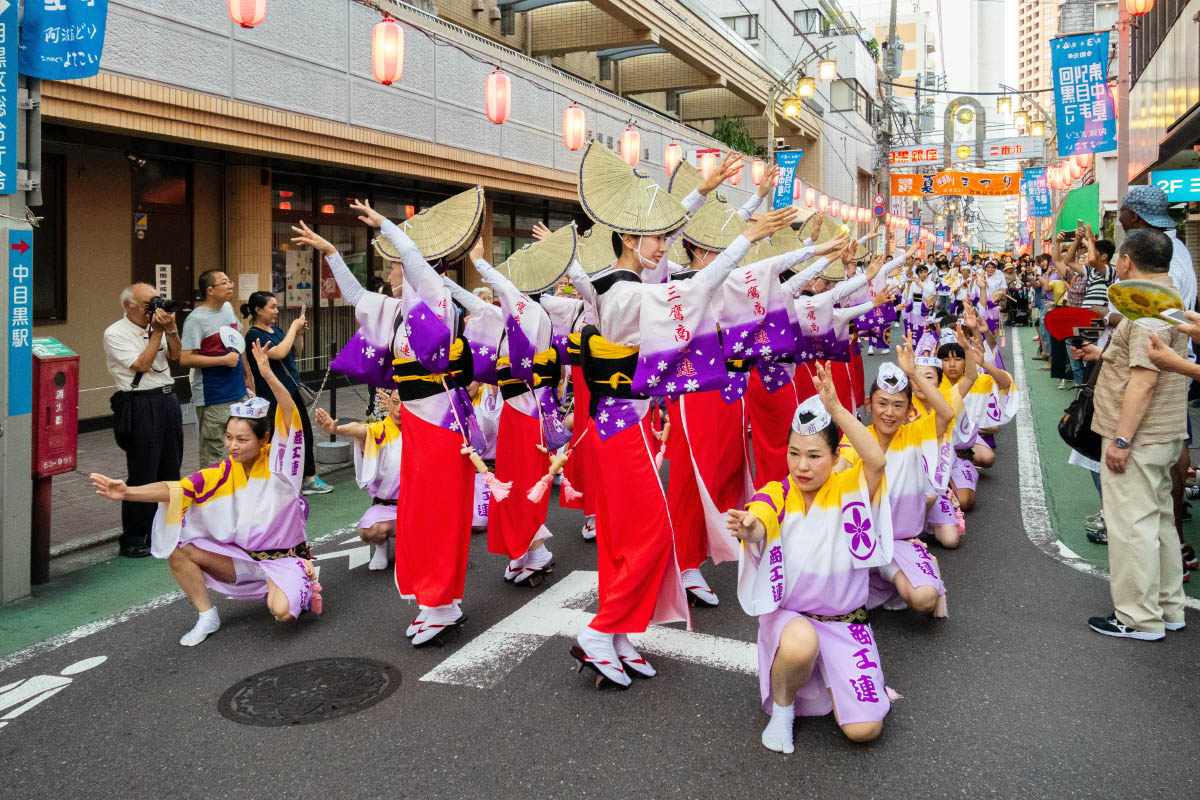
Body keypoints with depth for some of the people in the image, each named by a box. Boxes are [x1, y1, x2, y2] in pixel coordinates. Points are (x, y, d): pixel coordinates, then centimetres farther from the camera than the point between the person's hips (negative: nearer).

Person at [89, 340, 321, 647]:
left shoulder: (277, 462, -15)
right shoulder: (222, 474, -4)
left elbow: (290, 414, -31)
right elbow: (174, 490, -12)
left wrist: (268, 374, -45)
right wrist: (127, 492, -28)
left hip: (284, 558, -5)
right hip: (243, 556, 5)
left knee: (282, 610, -31)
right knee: (178, 550, -11)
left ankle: (303, 586, 6)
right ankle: (207, 617, 5)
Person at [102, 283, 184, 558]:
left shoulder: (154, 326, 13)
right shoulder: (116, 334, -7)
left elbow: (175, 355, 7)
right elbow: (142, 365, -14)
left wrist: (170, 329, -6)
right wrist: (158, 332, -11)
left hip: (168, 400, 7)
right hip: (142, 404, -7)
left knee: (170, 471, 12)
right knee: (142, 476, -4)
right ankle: (132, 541, 6)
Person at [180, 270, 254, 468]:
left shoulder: (228, 308, 10)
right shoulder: (196, 319, -14)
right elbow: (185, 358, -19)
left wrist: (247, 376, 19)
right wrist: (224, 360, -17)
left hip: (239, 393, 8)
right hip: (213, 399, -8)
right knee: (212, 453, 0)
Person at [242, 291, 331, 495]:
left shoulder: (276, 329, 11)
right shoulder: (254, 335, -14)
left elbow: (296, 352, 20)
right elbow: (279, 353, -28)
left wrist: (299, 332, 3)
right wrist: (293, 328, -17)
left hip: (293, 391, 9)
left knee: (305, 433, 13)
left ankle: (310, 479, 24)